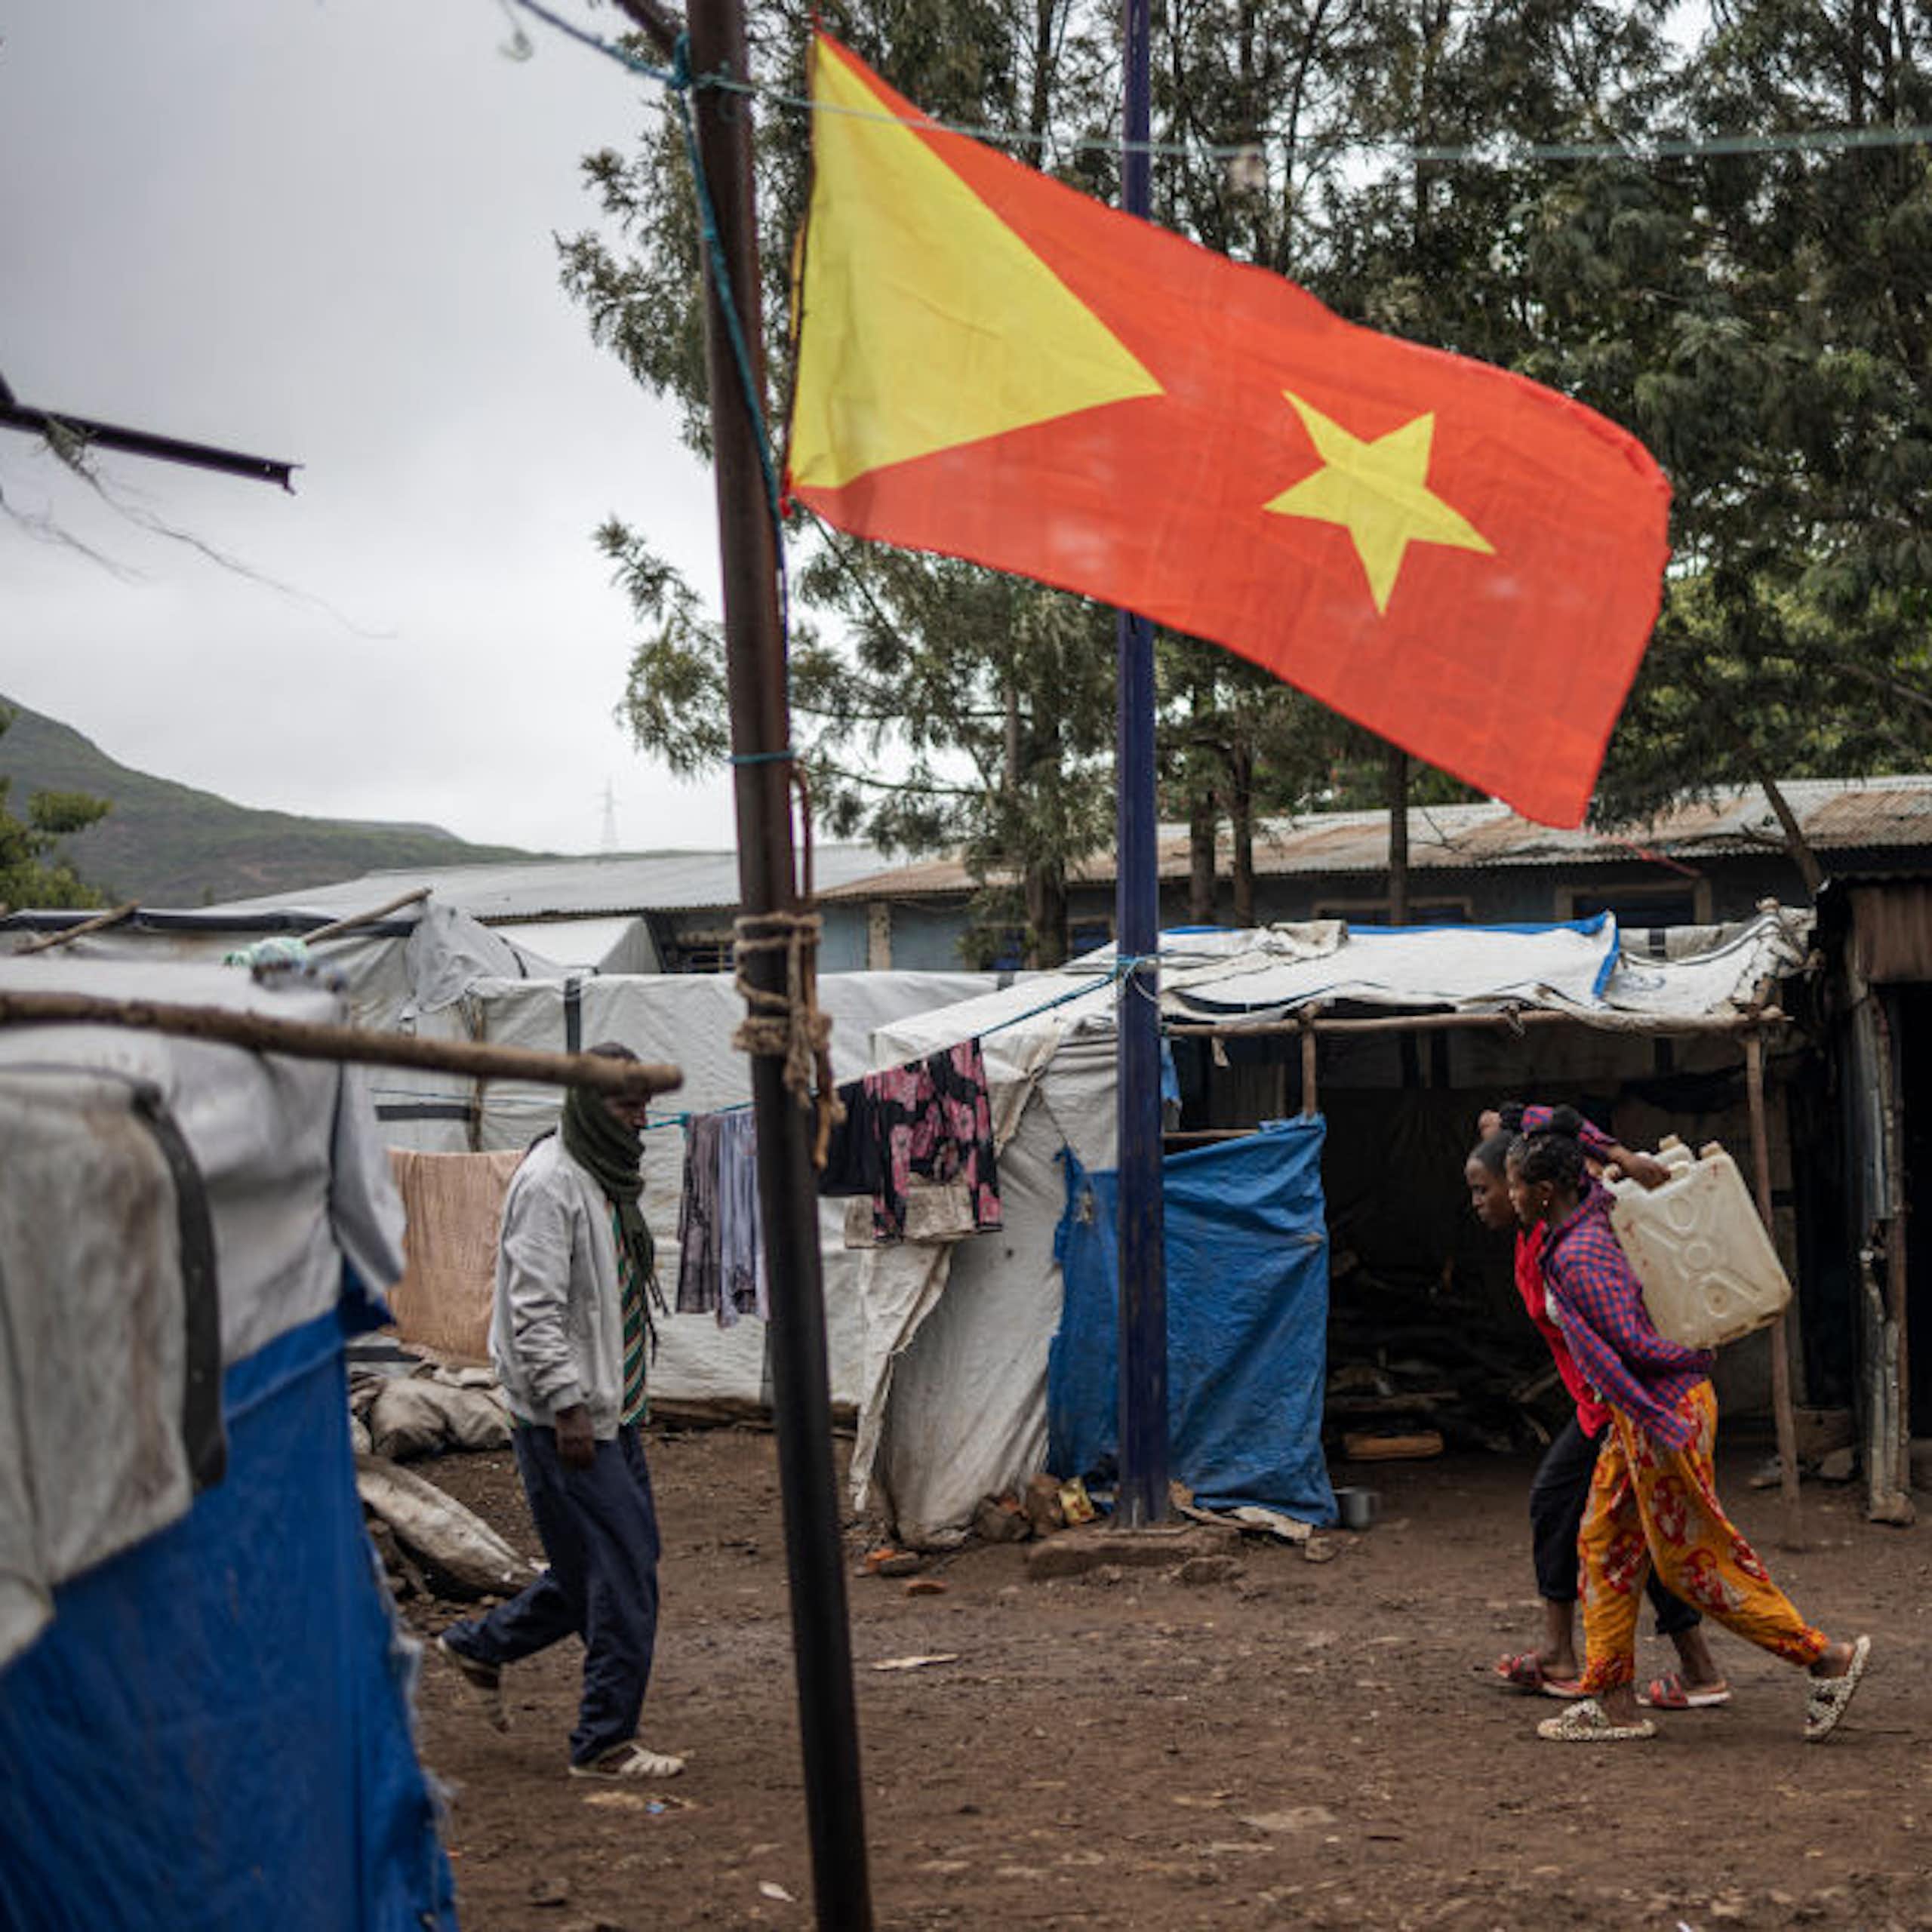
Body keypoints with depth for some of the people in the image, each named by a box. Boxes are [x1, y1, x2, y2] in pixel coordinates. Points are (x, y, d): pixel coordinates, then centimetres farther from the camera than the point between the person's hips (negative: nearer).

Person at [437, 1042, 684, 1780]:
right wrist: (567, 1406, -23)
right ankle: (604, 1744, 1)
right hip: (564, 1421, -10)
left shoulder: (607, 1179, 15)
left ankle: (481, 1644, 29)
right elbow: (535, 1309, -21)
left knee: (620, 1560, 14)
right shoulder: (549, 1183, -16)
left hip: (611, 1410, 10)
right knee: (621, 1573, -7)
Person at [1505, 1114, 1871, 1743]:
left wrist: (1695, 1357, -8)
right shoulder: (1589, 1213, 5)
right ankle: (1613, 1701, 14)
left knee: (1692, 1558, -2)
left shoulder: (1578, 1259, -23)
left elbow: (1632, 1345, -24)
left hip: (1665, 1409, -10)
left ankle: (1826, 1658, 6)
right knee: (1605, 1543, 11)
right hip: (1640, 1412, 10)